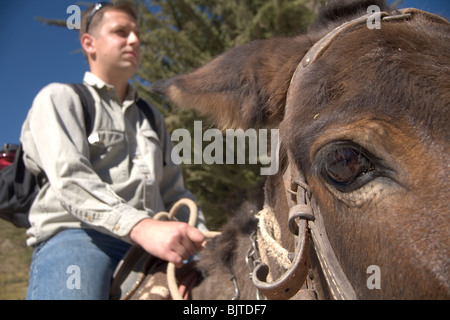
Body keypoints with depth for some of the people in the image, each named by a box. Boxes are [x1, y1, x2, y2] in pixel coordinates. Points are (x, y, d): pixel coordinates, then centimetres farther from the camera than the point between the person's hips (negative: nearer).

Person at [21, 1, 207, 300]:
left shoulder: (152, 117, 28)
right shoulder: (60, 98, 9)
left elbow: (174, 192, 23)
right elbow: (69, 178, -10)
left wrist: (203, 239, 2)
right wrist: (141, 226, -26)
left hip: (153, 241, 6)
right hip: (75, 236, -5)